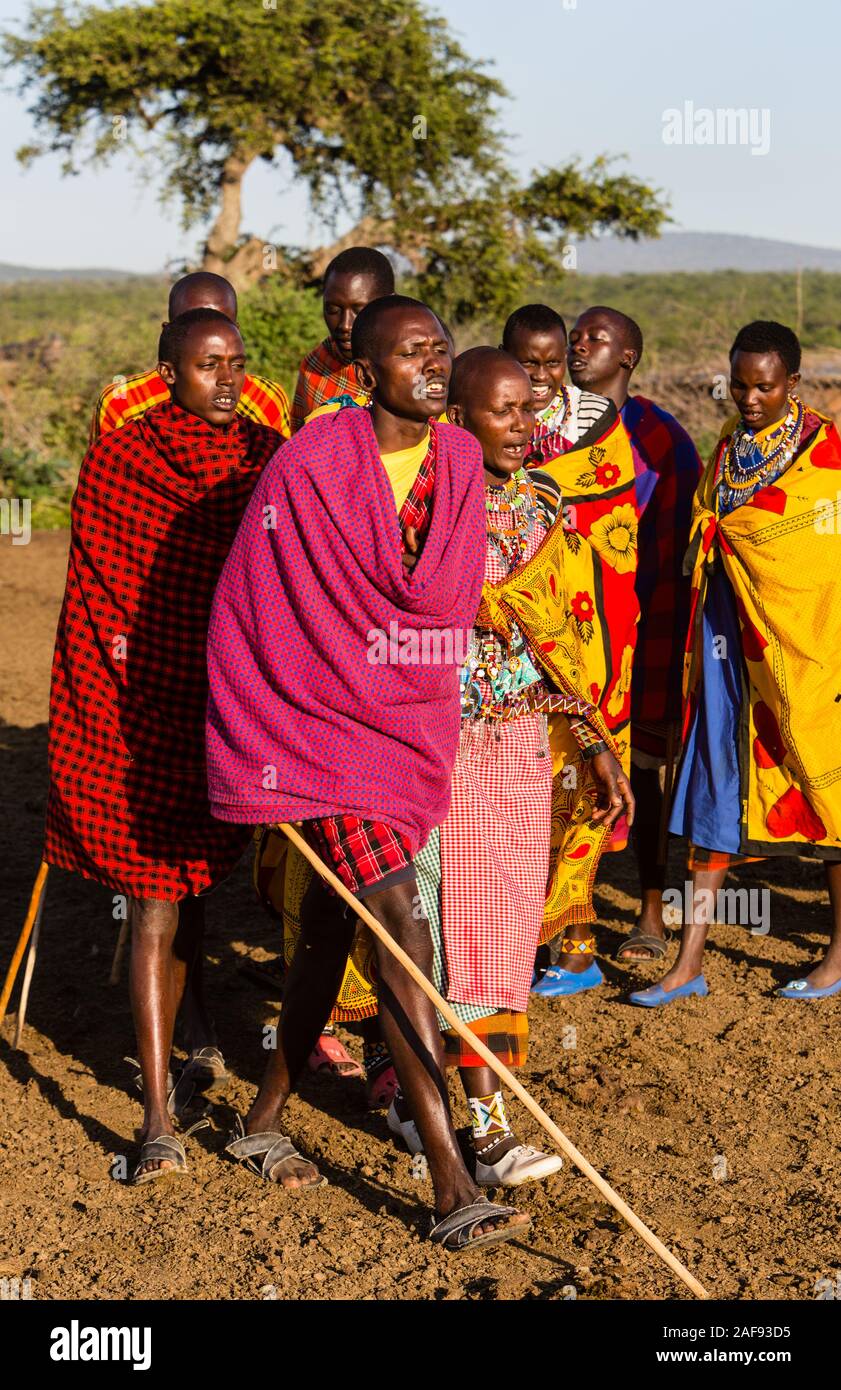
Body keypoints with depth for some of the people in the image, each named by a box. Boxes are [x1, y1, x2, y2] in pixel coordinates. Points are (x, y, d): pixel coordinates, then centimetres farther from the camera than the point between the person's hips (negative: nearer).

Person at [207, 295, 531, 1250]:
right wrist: (264, 756, -11)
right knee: (400, 928, -14)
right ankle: (452, 1190, -13)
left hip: (415, 724, 6)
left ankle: (264, 1120, 34)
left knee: (335, 923, 15)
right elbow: (249, 615, -11)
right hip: (328, 720, -6)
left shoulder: (460, 462, 3)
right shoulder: (310, 466, -14)